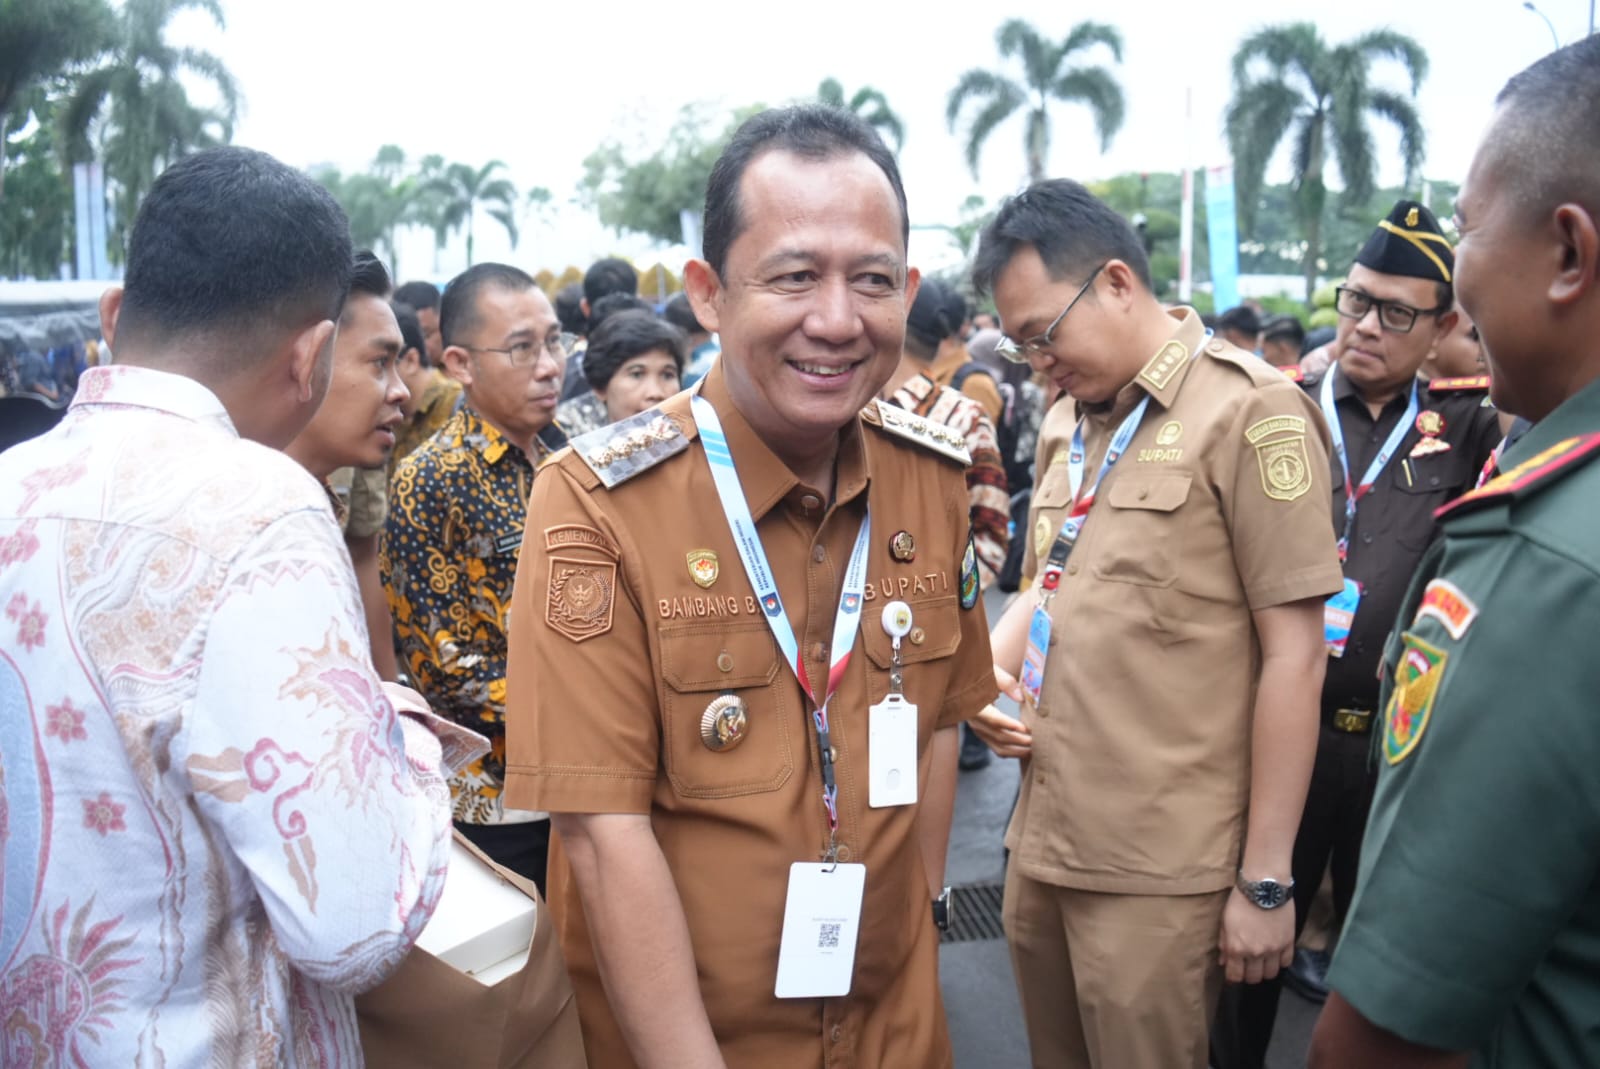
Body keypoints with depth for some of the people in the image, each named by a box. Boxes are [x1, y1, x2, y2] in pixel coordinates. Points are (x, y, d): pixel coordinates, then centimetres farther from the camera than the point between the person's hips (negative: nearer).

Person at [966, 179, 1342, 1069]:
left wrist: (1265, 878, -11)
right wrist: (989, 669, 1)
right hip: (1041, 842, 7)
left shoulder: (1249, 411, -11)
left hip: (1157, 872, -6)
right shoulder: (1065, 423, 11)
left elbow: (1293, 652, -12)